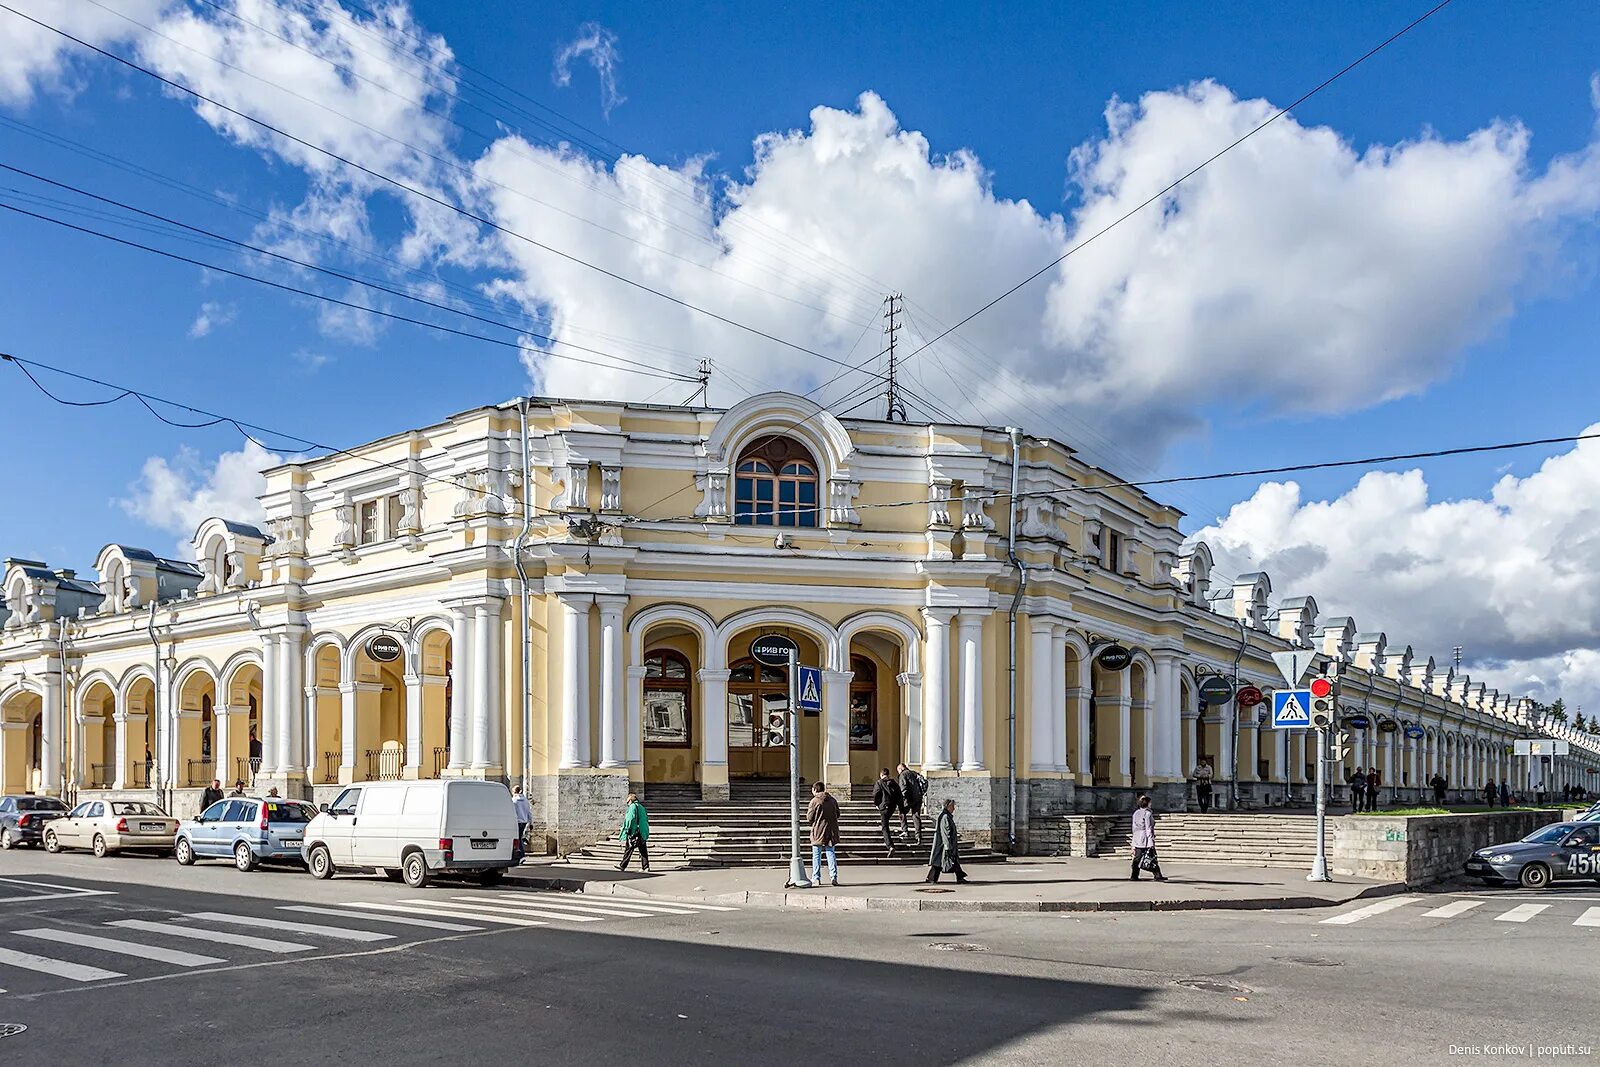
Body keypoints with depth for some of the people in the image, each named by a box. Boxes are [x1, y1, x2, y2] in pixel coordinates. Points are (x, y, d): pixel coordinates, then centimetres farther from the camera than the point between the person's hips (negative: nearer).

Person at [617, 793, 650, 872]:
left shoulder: (632, 807, -5)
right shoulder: (641, 807, 19)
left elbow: (631, 818, -16)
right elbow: (646, 819, 21)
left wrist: (627, 829, -15)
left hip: (634, 833, -8)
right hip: (643, 833, 8)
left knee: (628, 850, -2)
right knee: (643, 850, 5)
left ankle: (622, 866, 3)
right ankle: (645, 866, 1)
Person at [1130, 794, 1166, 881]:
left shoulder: (1136, 813, 12)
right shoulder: (1147, 813, -11)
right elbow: (1148, 828, -16)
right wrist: (1151, 841, -16)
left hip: (1137, 838, 7)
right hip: (1146, 838, -7)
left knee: (1137, 858, 8)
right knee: (1152, 858, -1)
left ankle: (1133, 876, 7)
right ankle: (1158, 876, 1)